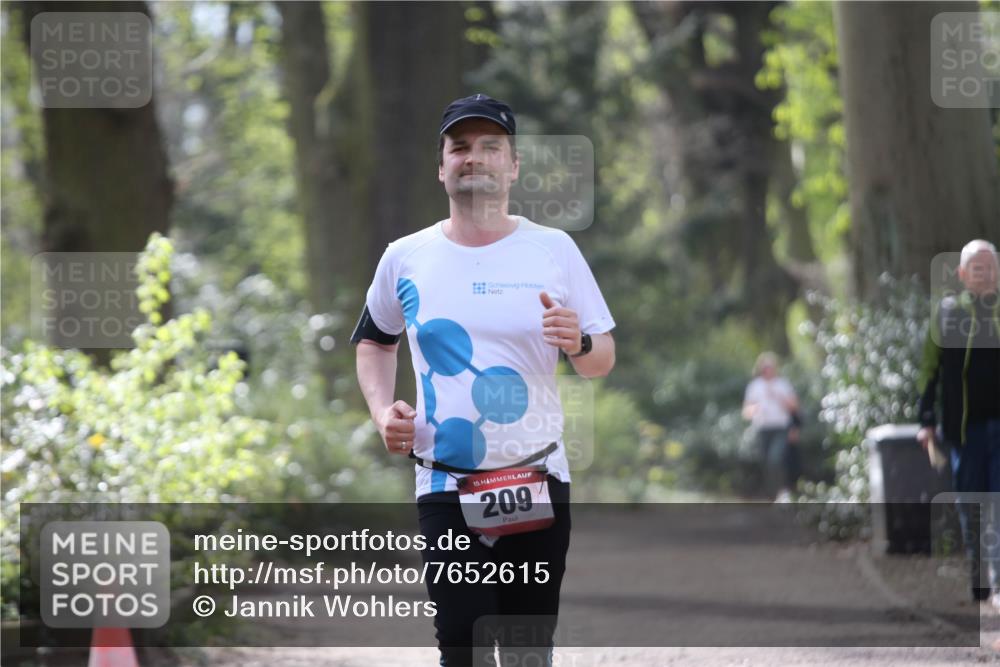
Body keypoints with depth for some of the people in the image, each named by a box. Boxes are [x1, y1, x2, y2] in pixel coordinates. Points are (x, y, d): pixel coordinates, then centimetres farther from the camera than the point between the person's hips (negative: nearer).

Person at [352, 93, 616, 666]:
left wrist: (579, 344, -17)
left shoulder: (554, 249, 2)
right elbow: (375, 342, 22)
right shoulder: (406, 258, 5)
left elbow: (604, 360, 6)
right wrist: (382, 410, 4)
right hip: (446, 487, 0)